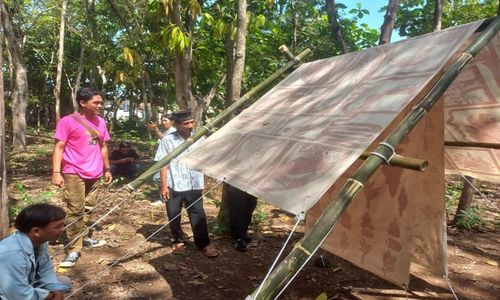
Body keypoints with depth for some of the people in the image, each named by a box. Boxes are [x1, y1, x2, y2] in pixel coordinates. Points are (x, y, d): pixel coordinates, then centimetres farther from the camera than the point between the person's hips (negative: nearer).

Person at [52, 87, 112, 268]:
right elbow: (59, 147, -10)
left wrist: (107, 169, 17)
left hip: (95, 174, 6)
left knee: (88, 209, 15)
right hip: (74, 174, -6)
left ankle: (82, 237, 31)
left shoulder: (101, 122, 11)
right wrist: (56, 172, -18)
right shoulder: (68, 121, -7)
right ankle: (74, 250, 3)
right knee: (75, 210, -4)